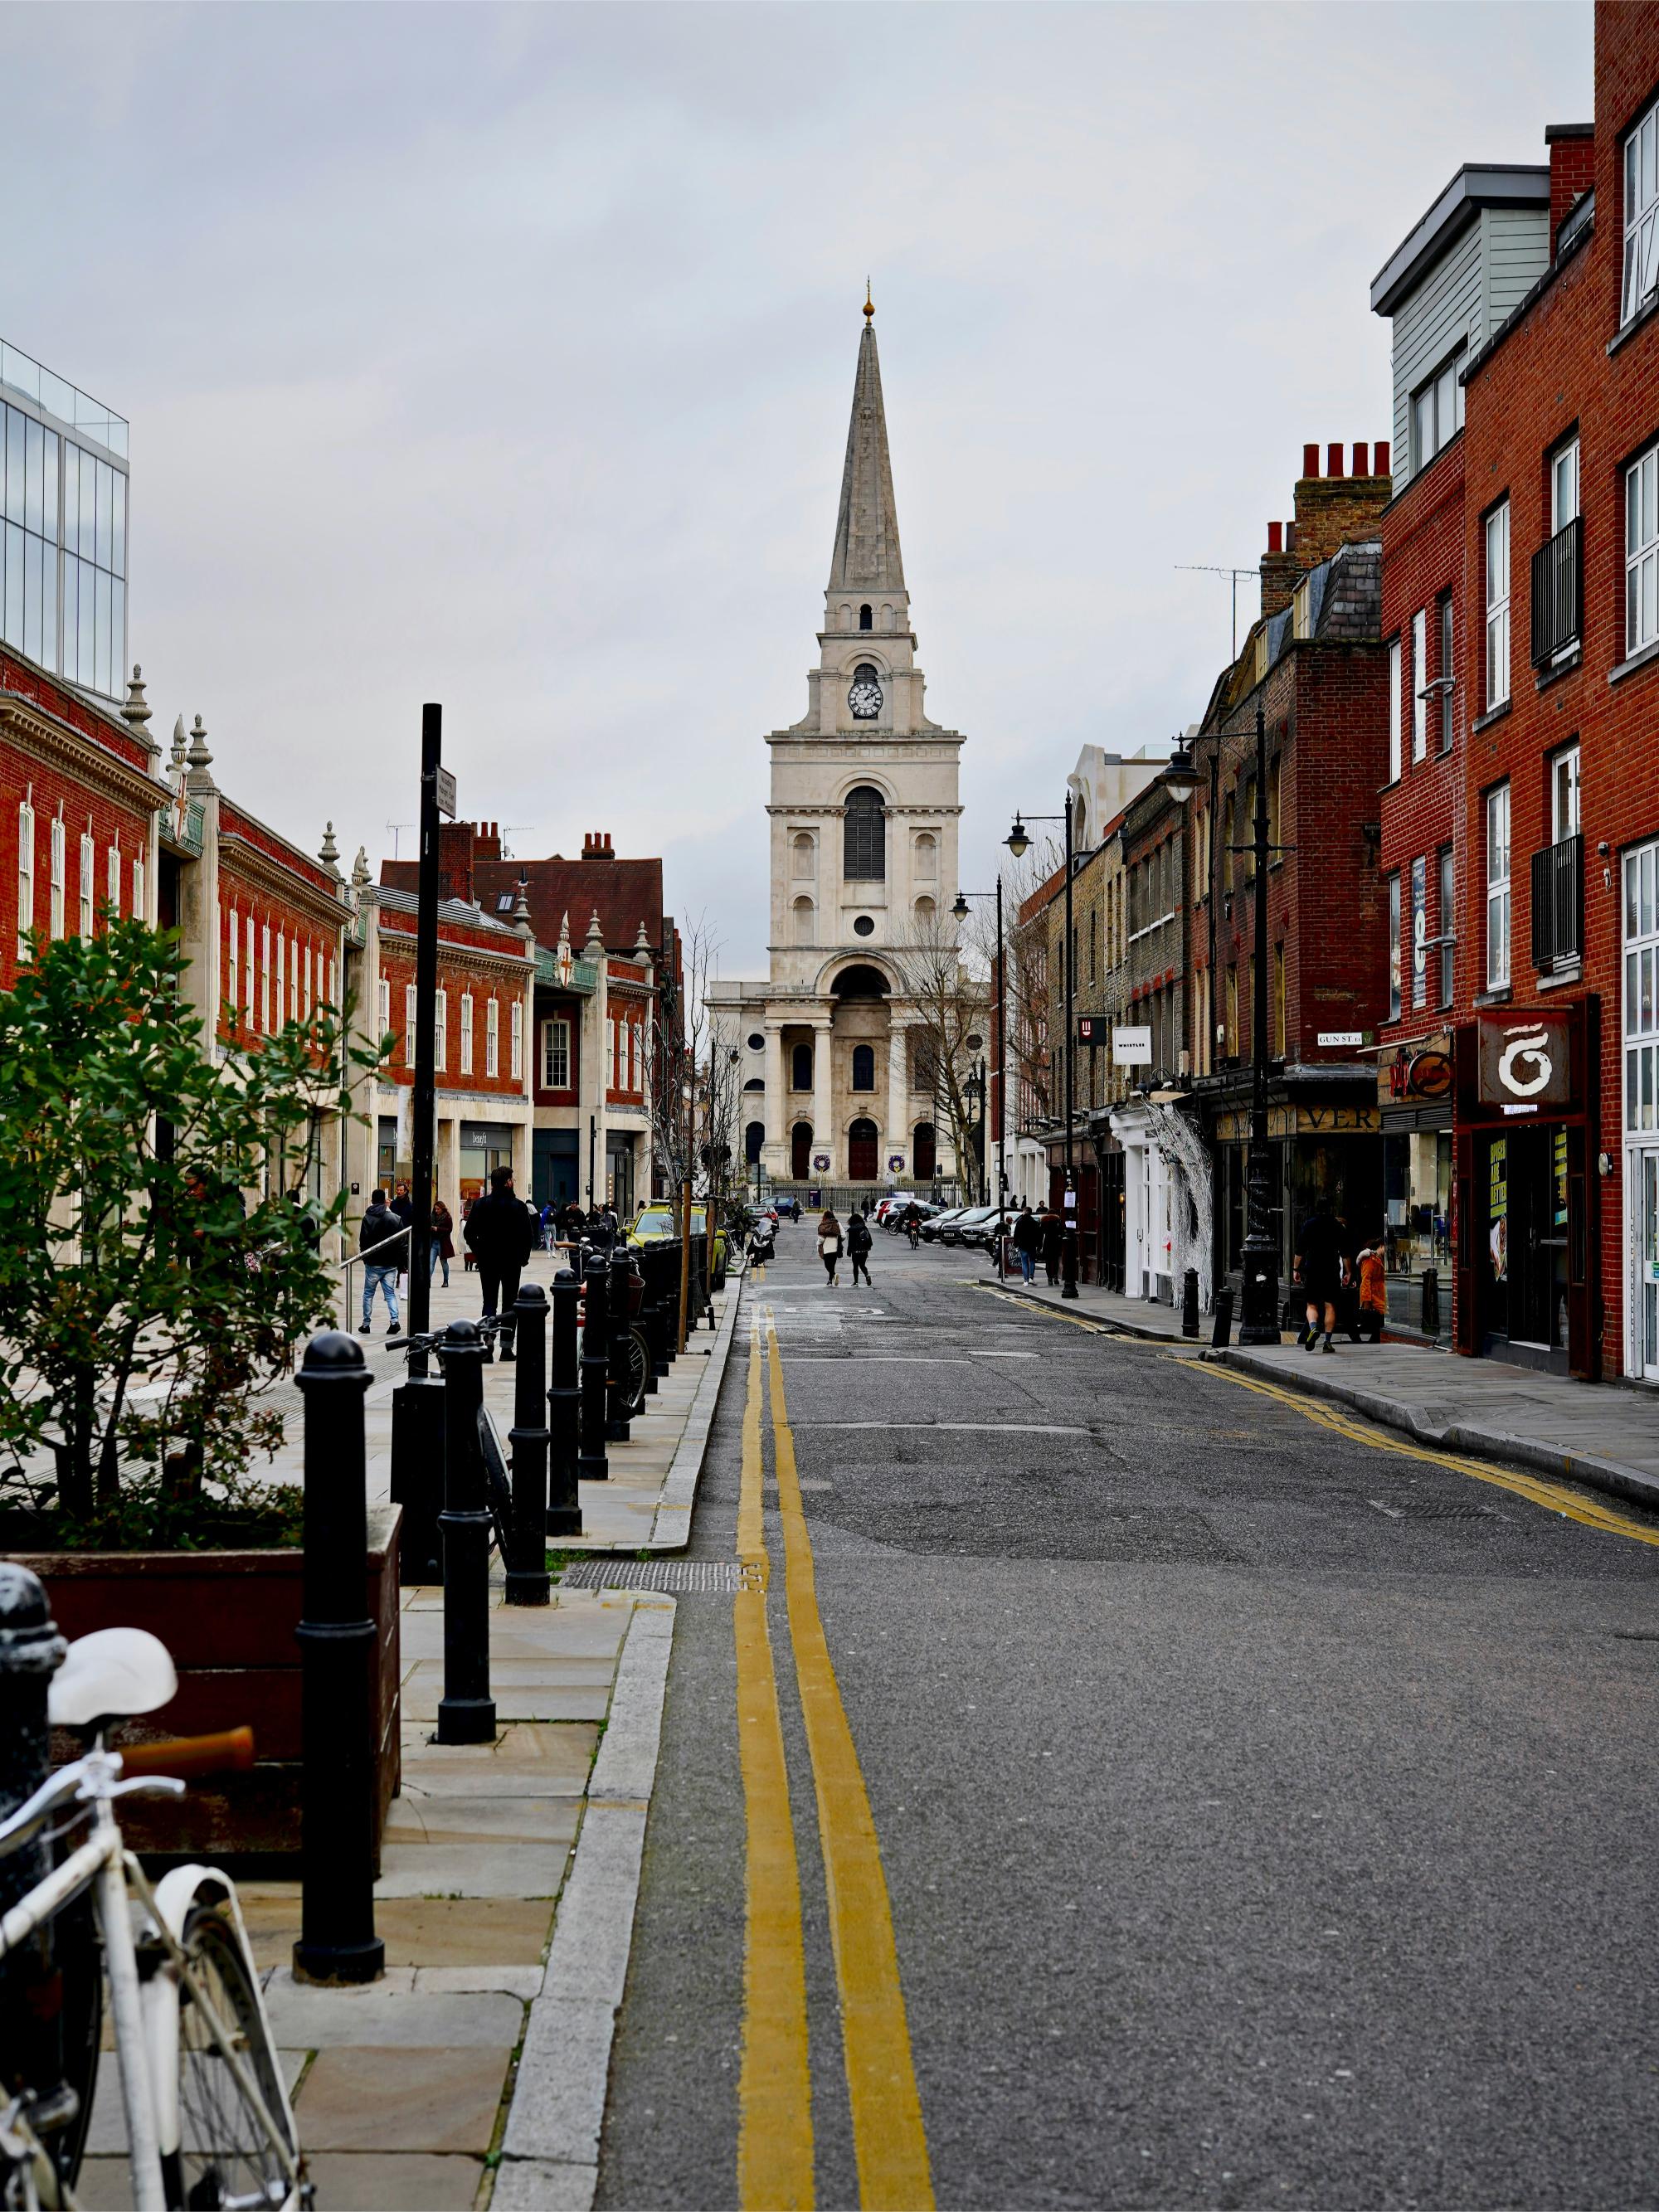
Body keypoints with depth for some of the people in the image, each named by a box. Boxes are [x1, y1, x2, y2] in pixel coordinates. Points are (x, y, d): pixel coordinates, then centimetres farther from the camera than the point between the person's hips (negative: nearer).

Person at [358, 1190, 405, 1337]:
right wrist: (403, 1262, 7)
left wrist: (365, 1257, 7)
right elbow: (403, 1242, 1)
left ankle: (366, 1324, 14)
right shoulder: (395, 1218, -1)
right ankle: (395, 1321, -10)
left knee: (368, 1294, 11)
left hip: (373, 1264, -2)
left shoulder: (367, 1218, -8)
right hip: (391, 1264, 2)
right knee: (390, 1293, 7)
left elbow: (363, 1241, -9)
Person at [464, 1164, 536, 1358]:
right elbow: (528, 1236, -10)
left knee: (489, 1302, 7)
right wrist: (522, 1256, 4)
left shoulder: (480, 1204, -4)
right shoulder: (518, 1206, -10)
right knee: (509, 1304, 7)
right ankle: (506, 1347, 6)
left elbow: (469, 1233, -4)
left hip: (488, 1261, 2)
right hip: (512, 1262, -2)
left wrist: (479, 1252, 8)